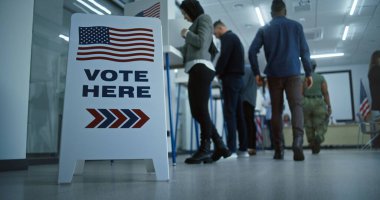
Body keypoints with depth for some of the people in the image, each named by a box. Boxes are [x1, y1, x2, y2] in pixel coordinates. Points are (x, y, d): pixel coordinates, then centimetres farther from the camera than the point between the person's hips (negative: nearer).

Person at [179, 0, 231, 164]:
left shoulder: (204, 18, 8)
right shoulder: (197, 24, 31)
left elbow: (201, 42, -9)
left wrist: (186, 34, 7)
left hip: (200, 67, -9)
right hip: (196, 69, 9)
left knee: (201, 110, -11)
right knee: (197, 112, 2)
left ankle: (204, 149, -8)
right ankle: (220, 146, 5)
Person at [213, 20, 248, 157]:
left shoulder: (227, 37, -3)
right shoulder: (234, 37, 26)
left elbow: (224, 57, -18)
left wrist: (217, 73, -7)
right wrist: (221, 72, 14)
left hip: (230, 77, -9)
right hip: (237, 78, 9)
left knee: (229, 112, -13)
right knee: (238, 113, 6)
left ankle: (231, 149, -16)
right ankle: (243, 149, 7)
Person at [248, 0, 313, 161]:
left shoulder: (264, 29, 11)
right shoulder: (296, 26, 11)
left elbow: (252, 51, 0)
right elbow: (305, 51, 5)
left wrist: (256, 73, 5)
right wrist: (308, 73, 9)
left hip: (273, 75, 1)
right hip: (293, 73, -1)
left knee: (276, 110, 5)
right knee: (296, 107, -6)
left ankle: (278, 150, 5)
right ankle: (297, 142, -29)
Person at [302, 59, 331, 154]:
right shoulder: (321, 78, 4)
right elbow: (325, 93, -1)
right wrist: (329, 106, 1)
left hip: (306, 103, 1)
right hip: (318, 103, -1)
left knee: (309, 127, 8)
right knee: (321, 125, 3)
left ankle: (313, 148, 10)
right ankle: (319, 137, -27)